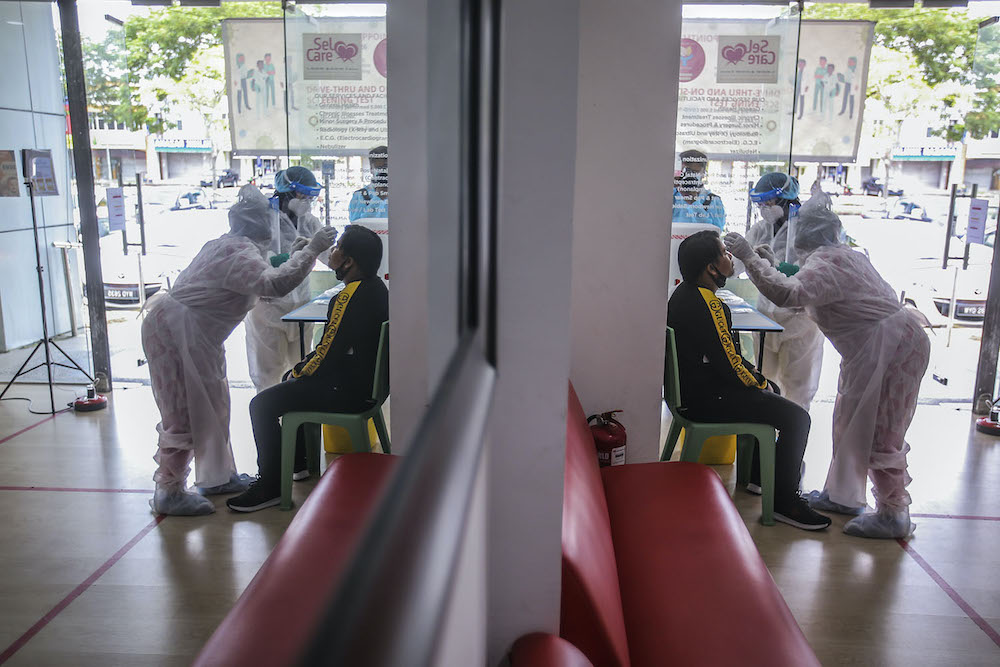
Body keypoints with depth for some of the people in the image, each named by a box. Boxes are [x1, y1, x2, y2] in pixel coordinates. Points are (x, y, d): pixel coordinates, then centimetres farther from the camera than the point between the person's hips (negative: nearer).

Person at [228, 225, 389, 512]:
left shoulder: (349, 299, -25)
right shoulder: (376, 286, 6)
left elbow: (326, 356, -21)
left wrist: (299, 372, -2)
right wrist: (301, 368, 13)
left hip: (348, 391, -10)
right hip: (368, 377, 10)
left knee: (261, 405, -5)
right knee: (292, 381, 30)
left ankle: (270, 485, 4)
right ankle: (301, 462, 38)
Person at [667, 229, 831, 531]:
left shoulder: (685, 292, 8)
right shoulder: (707, 306, -24)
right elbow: (729, 364, -22)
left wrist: (757, 377, 13)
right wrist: (760, 382, -4)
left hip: (690, 384, 11)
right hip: (707, 399, -11)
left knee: (771, 390, 30)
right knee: (797, 418, -9)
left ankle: (757, 473, 36)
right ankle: (784, 501, 1)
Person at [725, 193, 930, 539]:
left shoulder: (823, 263, -20)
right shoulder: (842, 254, 12)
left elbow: (789, 293, -38)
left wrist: (749, 256, -35)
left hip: (891, 348, -11)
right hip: (873, 349, 11)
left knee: (878, 432, -2)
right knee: (851, 421, 17)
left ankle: (894, 514, 10)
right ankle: (843, 495, 28)